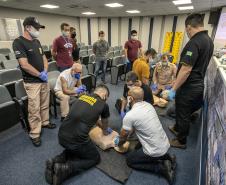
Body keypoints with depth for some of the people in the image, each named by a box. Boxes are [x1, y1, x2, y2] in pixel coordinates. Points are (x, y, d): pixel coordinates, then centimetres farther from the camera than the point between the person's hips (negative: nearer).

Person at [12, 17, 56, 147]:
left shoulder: (37, 41, 11)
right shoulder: (19, 42, -12)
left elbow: (44, 58, 14)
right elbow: (24, 65, -19)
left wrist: (45, 72, -3)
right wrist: (40, 75, -11)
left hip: (44, 79, 7)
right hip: (32, 82, -7)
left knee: (45, 104, 17)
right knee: (34, 109, -1)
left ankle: (45, 122, 37)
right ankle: (35, 134, 13)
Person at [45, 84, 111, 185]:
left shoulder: (82, 96, 14)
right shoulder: (103, 105, -1)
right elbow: (105, 125, 20)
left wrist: (101, 125, 45)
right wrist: (105, 131, 43)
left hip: (61, 136, 7)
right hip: (76, 140, -7)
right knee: (95, 158, 20)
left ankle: (57, 160, 13)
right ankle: (65, 168, 1)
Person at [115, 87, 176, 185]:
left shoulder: (129, 116, -23)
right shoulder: (148, 105, -1)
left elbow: (123, 137, -4)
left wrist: (119, 143, 16)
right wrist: (128, 133, 20)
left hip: (156, 151, -7)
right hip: (165, 144, 8)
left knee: (130, 160, 14)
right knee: (138, 147, 29)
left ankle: (162, 168, 3)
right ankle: (166, 157, 16)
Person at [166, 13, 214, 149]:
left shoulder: (194, 42, -23)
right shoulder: (209, 40, 7)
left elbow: (186, 69, -29)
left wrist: (173, 89, -22)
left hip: (189, 87, -9)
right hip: (198, 84, 9)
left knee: (183, 114, 9)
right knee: (183, 111, 26)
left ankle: (181, 141, 28)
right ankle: (177, 129, 47)